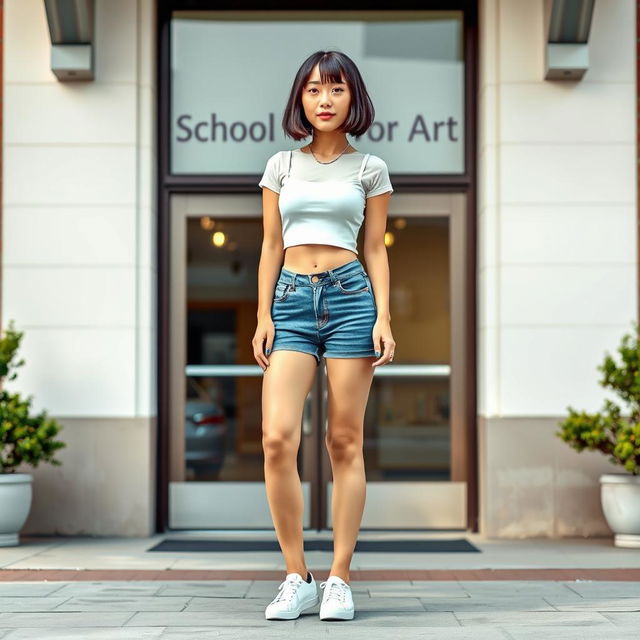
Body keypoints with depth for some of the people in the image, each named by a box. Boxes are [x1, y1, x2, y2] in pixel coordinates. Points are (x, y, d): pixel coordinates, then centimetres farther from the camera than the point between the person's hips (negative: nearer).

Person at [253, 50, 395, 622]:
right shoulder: (281, 165, 14)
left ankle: (339, 580, 5)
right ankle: (297, 578, -3)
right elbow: (271, 246, 12)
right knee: (277, 438, -13)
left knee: (345, 442, -1)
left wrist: (384, 318, -3)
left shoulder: (369, 168, 10)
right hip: (291, 301, 1)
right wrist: (263, 317, 3)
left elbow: (376, 250, 8)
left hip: (350, 296, -1)